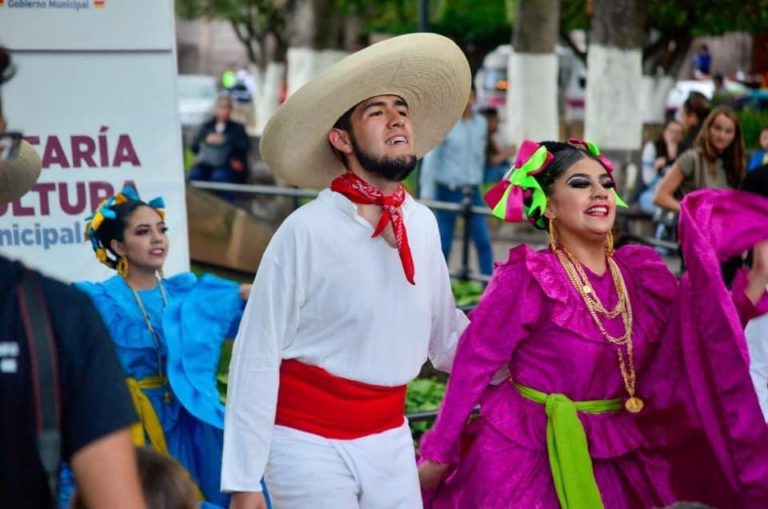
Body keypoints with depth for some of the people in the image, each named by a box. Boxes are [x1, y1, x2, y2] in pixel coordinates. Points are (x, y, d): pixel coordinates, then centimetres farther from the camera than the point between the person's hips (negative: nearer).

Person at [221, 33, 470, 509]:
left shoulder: (424, 225, 0)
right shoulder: (307, 231, -16)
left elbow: (446, 336, 13)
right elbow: (256, 360, -13)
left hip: (391, 441, 5)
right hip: (310, 441, -5)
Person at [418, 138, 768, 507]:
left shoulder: (642, 273, 0)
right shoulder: (528, 278, -15)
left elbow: (701, 335, 0)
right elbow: (475, 363, -11)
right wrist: (440, 453, -8)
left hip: (610, 457, 5)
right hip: (524, 453, -5)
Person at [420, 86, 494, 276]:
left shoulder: (481, 123, 8)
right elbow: (431, 154, -8)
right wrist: (426, 190, -13)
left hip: (472, 190, 4)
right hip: (448, 189, -4)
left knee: (483, 241, -2)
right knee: (444, 244, 2)